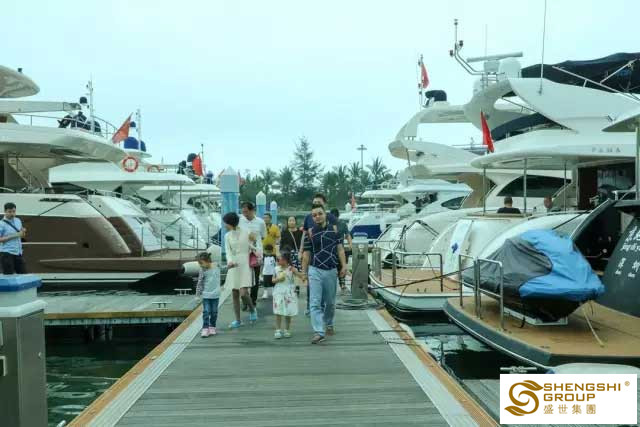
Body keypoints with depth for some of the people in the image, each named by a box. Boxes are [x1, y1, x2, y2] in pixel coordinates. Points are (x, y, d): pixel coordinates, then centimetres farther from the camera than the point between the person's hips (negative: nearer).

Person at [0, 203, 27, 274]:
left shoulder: (18, 221, 10)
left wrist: (23, 232, -4)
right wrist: (13, 236, -19)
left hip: (18, 252, 6)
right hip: (7, 253, -6)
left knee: (23, 274, 7)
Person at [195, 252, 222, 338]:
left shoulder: (216, 267, -5)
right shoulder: (203, 270, -7)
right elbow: (200, 282, -2)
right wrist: (198, 294, -1)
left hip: (215, 294, 1)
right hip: (206, 294, -1)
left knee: (214, 312, 9)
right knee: (206, 312, -4)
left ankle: (212, 327, 23)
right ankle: (205, 328, -1)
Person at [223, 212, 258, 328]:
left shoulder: (245, 232, -3)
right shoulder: (227, 236, 5)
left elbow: (251, 246, 9)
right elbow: (228, 251, -6)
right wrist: (230, 261, -24)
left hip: (245, 264, -4)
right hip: (234, 266, 4)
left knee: (243, 293, -15)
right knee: (235, 294, 5)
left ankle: (252, 310, 15)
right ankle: (238, 320, 16)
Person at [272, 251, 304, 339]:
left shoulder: (291, 269, -7)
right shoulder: (276, 269, 2)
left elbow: (301, 276, -16)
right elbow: (273, 280, 10)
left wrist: (294, 270, -32)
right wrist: (277, 280, -11)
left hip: (289, 293, -2)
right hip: (279, 292, 2)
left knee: (288, 312, 6)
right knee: (278, 312, -3)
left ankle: (287, 330, 20)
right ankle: (278, 330, 6)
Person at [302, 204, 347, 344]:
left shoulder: (334, 229, 4)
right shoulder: (310, 232, 0)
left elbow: (340, 248, 6)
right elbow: (306, 254, 4)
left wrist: (344, 265, -3)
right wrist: (304, 272, 4)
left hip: (332, 271, 2)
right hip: (315, 271, -2)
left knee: (330, 302, 14)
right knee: (315, 303, -9)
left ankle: (329, 324, 37)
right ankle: (319, 332, -10)